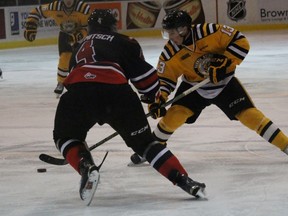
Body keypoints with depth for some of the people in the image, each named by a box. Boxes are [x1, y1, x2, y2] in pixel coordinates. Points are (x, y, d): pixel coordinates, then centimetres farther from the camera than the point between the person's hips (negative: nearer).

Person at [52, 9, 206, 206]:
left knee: (66, 137, 28)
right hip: (117, 92, -1)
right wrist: (152, 95, 34)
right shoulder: (124, 42, 24)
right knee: (143, 141, 18)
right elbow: (144, 74, 13)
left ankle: (86, 167, -1)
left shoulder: (80, 48, 38)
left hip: (78, 92, 1)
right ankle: (183, 180, 7)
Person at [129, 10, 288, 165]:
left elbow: (241, 42, -23)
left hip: (224, 83, -2)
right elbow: (165, 78, -8)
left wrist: (225, 62, -31)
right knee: (174, 115, -14)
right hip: (193, 86, 2)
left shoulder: (210, 32, -28)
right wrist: (158, 99, -23)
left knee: (250, 115, -12)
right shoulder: (170, 54, -19)